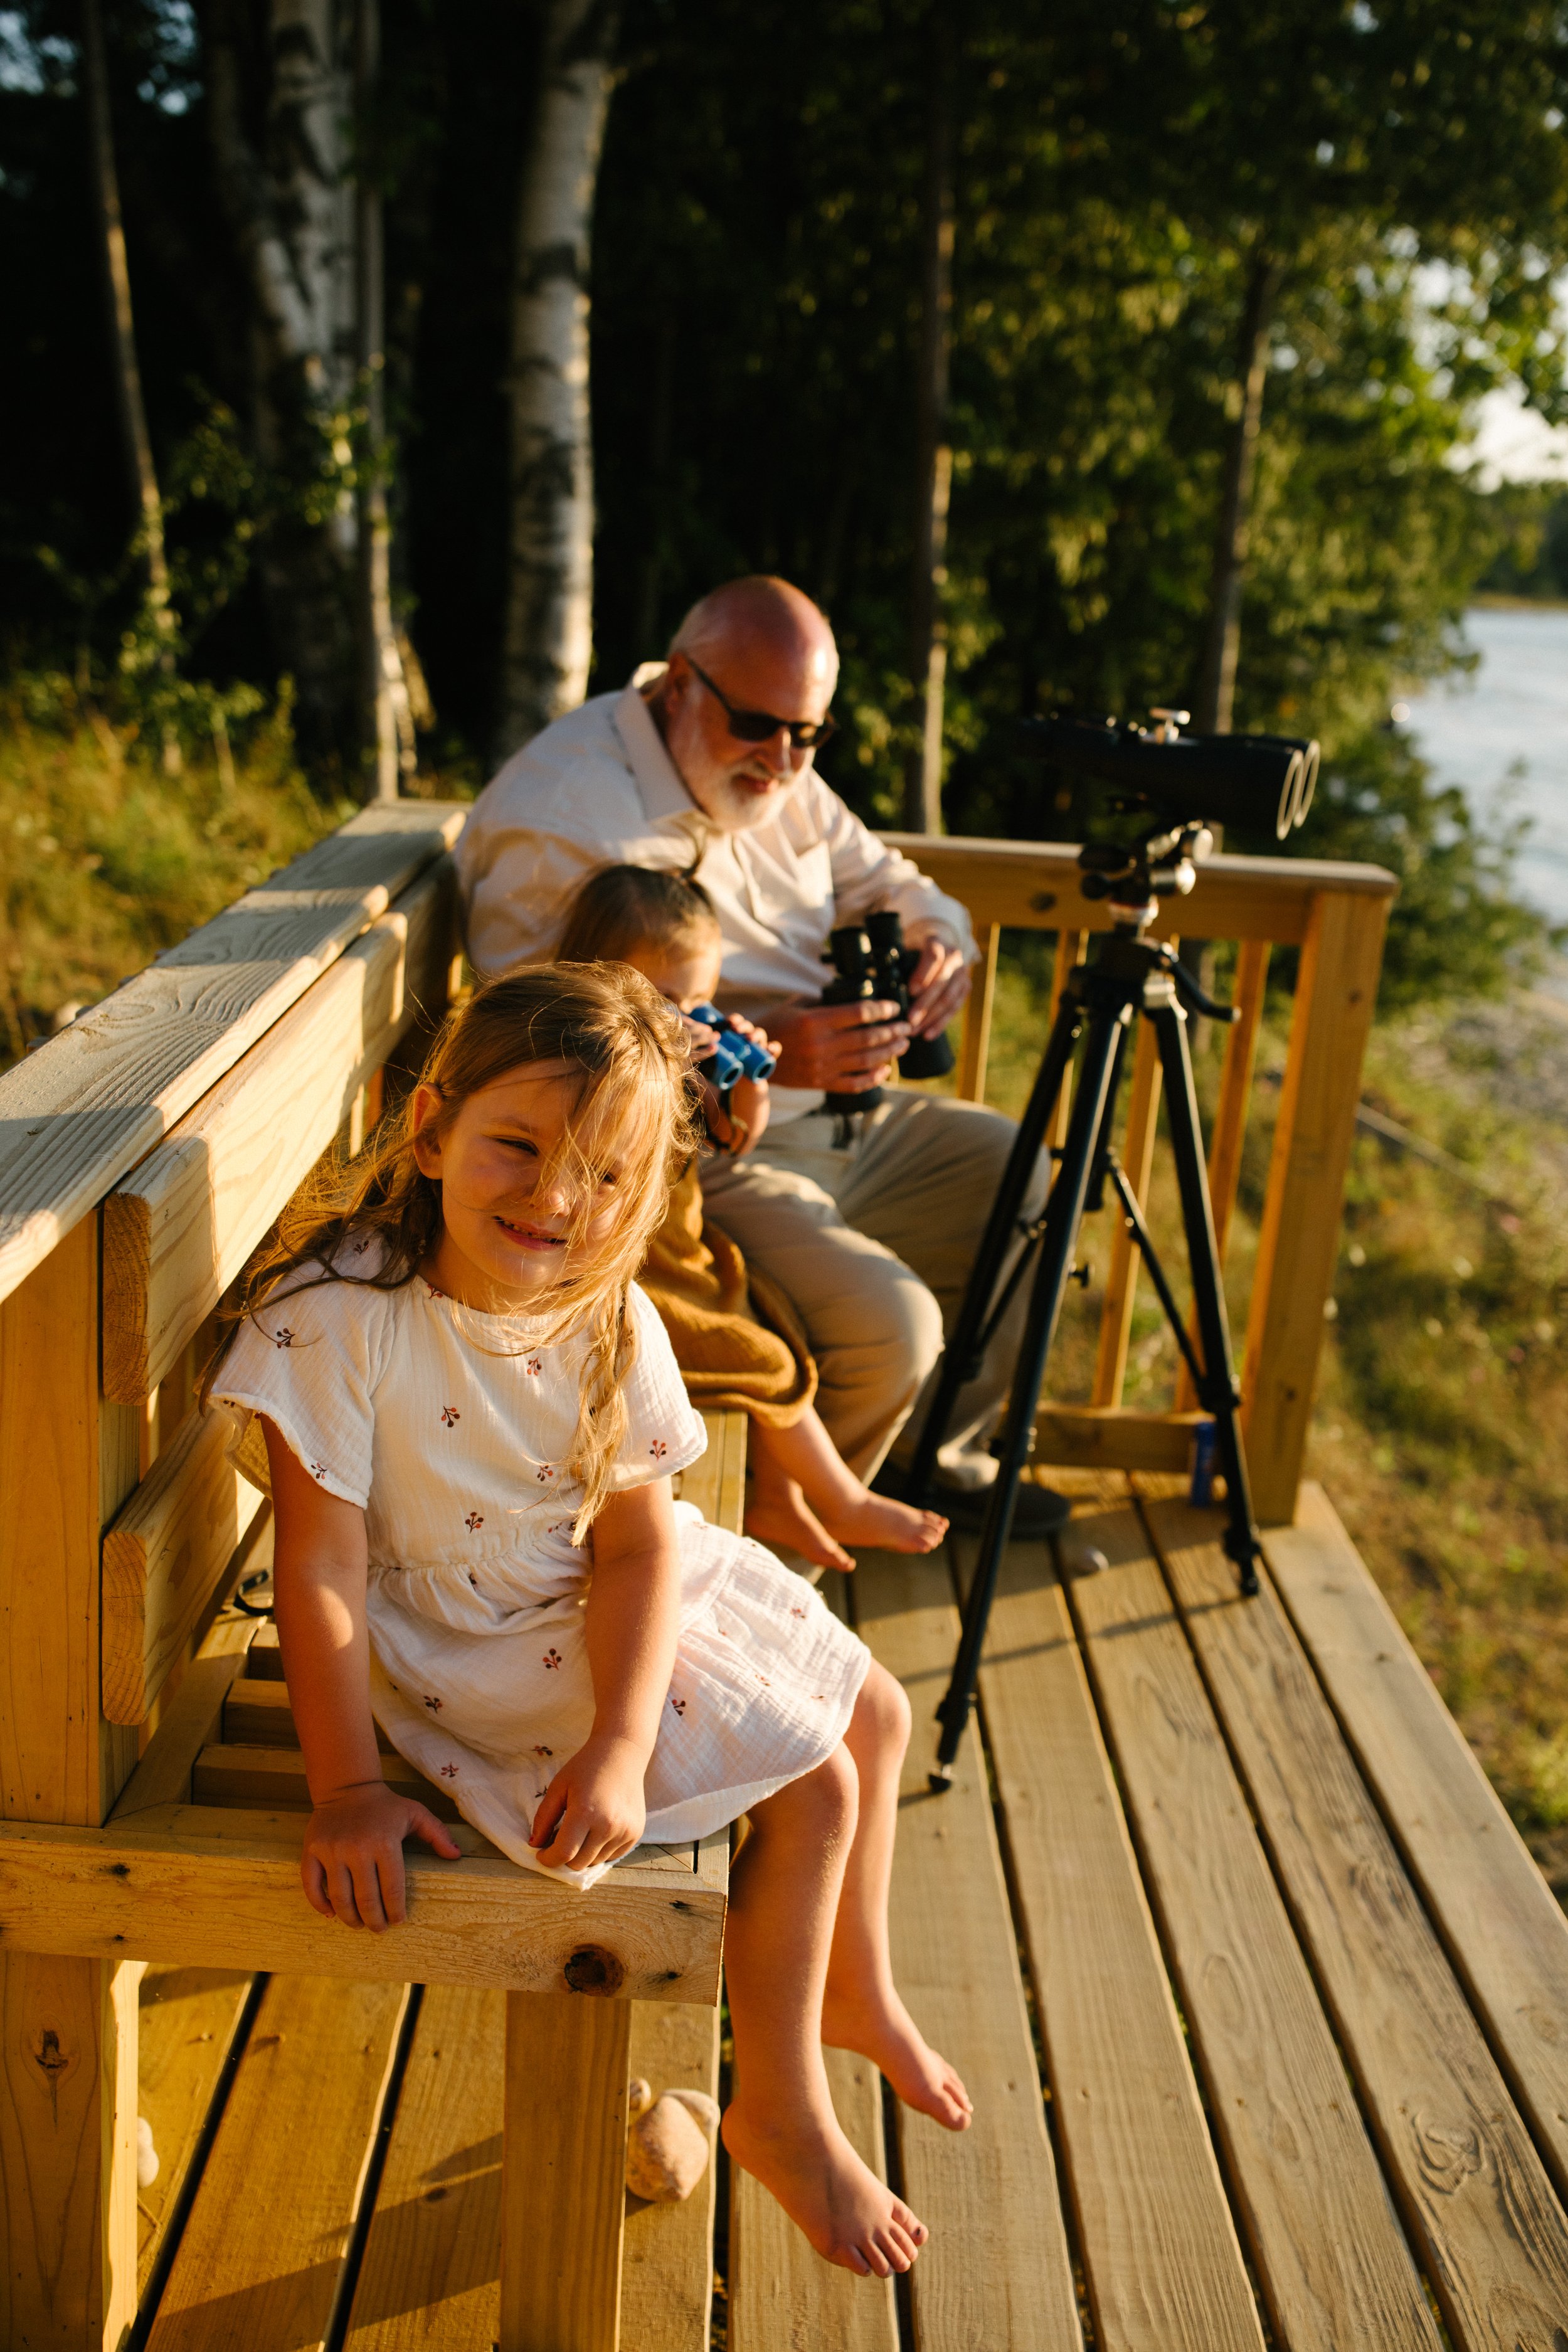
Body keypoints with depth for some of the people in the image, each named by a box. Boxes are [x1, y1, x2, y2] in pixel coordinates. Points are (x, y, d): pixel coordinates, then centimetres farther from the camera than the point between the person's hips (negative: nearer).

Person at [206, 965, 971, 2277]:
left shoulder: (610, 1319, -12)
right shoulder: (337, 1319, -29)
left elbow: (637, 1539, -15)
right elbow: (323, 1571, -25)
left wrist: (620, 1744, -28)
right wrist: (349, 1790, -24)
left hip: (616, 1609, 7)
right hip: (475, 1651, -7)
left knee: (874, 1714, 14)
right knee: (810, 1789, -12)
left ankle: (856, 1990, 41)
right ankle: (783, 2121, 13)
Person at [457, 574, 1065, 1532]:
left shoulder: (770, 772, 6)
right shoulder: (558, 827, -23)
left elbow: (882, 878, 15)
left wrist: (938, 937, -10)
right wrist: (759, 1052, -35)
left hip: (827, 1114, 10)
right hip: (689, 1158, -10)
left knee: (1010, 1168, 17)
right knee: (887, 1323, -26)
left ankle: (940, 1453, 32)